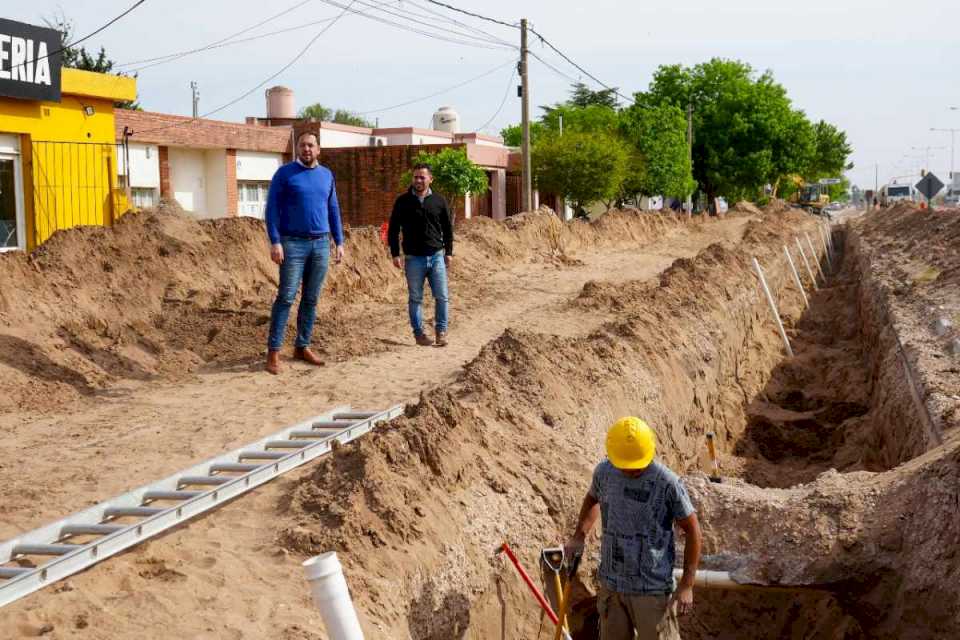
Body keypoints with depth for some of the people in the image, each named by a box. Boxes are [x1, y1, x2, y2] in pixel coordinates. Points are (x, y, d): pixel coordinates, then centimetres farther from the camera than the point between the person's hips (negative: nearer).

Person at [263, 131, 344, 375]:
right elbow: (272, 209, -5)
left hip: (321, 244, 5)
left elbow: (333, 210, 16)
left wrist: (339, 242, 11)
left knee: (311, 299, 7)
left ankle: (302, 347, 16)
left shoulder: (326, 175, 12)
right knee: (286, 297, -7)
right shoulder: (284, 173, -2)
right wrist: (275, 242, -14)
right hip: (293, 244, -4)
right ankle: (273, 352, -5)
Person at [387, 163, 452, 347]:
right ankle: (418, 333, 14)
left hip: (436, 256, 1)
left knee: (442, 297, -1)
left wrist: (449, 252, 8)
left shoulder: (439, 201, 5)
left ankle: (441, 331, 10)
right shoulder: (403, 201, 0)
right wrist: (395, 254, -2)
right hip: (413, 258, -1)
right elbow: (393, 229, 3)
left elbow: (448, 228, 12)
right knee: (415, 298, 5)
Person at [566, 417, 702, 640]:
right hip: (611, 584, 5)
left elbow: (692, 531, -8)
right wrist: (579, 536, 8)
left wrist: (687, 584, -8)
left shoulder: (668, 483, -16)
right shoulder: (604, 472, -2)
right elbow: (592, 499, 21)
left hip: (652, 588, -5)